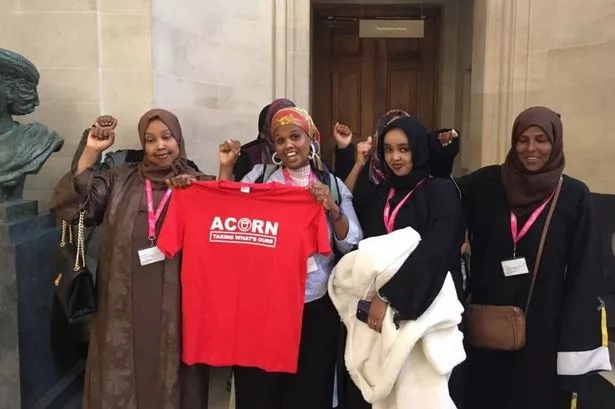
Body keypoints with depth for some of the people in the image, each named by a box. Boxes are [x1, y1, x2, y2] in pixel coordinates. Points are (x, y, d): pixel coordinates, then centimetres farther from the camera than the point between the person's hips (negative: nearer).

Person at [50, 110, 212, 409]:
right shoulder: (120, 179, 7)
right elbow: (72, 203, -6)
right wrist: (92, 151, -11)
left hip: (174, 305, -1)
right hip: (124, 304, 1)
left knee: (170, 374, 9)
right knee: (122, 375, 10)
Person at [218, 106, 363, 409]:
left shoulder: (333, 185, 5)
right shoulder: (259, 176, 4)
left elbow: (352, 245, 0)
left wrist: (334, 209, -17)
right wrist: (226, 169, -6)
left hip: (317, 306, 1)